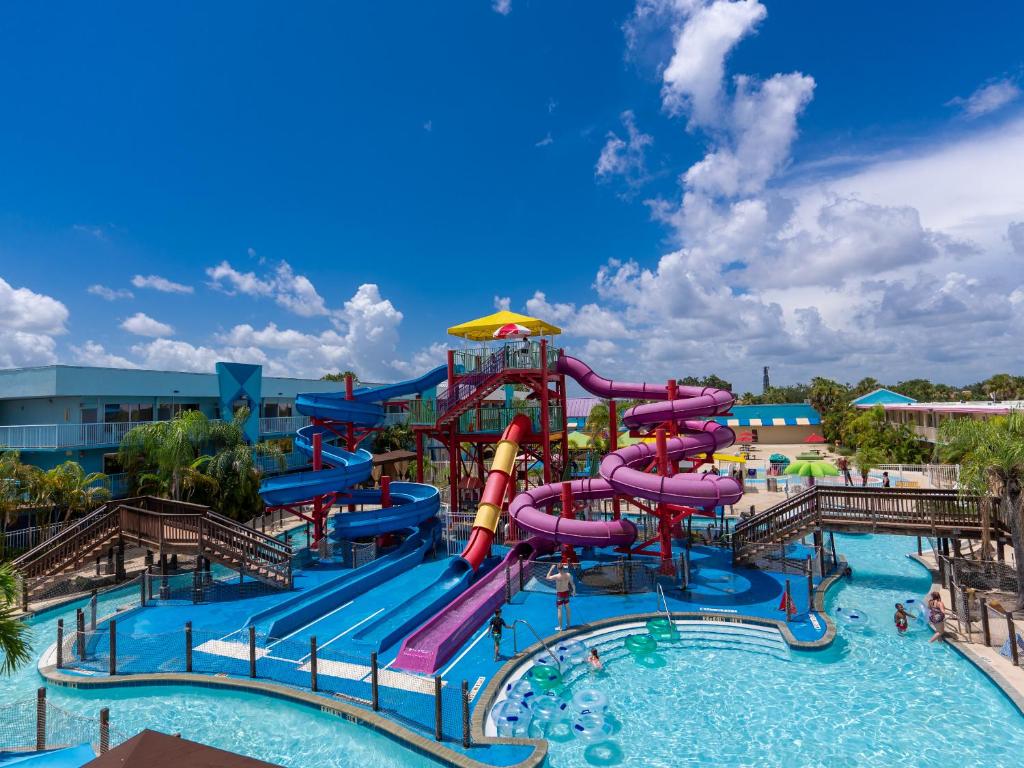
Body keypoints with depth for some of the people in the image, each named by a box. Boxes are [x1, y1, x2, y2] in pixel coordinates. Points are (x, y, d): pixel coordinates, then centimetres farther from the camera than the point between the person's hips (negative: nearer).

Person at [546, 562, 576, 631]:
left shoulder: (556, 576, -22)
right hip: (566, 592, 4)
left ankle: (560, 627, 12)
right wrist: (574, 591, 17)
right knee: (567, 608, 19)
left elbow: (548, 577, -5)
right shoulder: (568, 575, -12)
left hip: (559, 594, -4)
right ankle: (568, 624, 32)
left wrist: (551, 569, -3)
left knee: (559, 610, 5)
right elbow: (572, 584, -1)